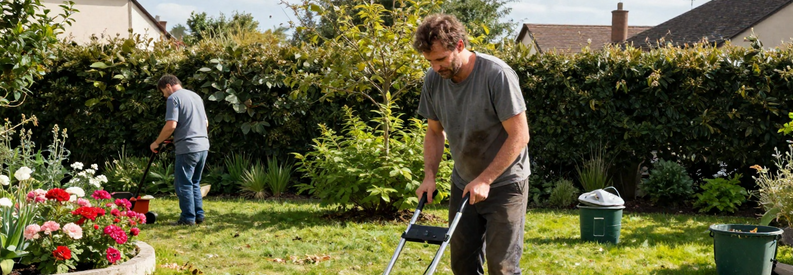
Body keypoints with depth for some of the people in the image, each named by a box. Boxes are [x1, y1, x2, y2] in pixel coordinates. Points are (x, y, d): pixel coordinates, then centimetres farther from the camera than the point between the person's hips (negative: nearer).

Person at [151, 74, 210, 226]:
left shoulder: (173, 98, -7)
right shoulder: (196, 96, 18)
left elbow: (171, 125, -17)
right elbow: (205, 123, 23)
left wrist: (156, 143, -5)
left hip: (187, 147, -8)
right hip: (203, 146, 8)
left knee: (183, 184, 0)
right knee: (194, 183, 17)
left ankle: (188, 218, 2)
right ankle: (198, 215, 17)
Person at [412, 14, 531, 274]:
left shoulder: (498, 75, -23)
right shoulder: (433, 80, -5)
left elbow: (519, 135, -22)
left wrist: (485, 180, -24)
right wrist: (430, 175, -4)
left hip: (505, 183, -6)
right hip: (463, 183, 6)